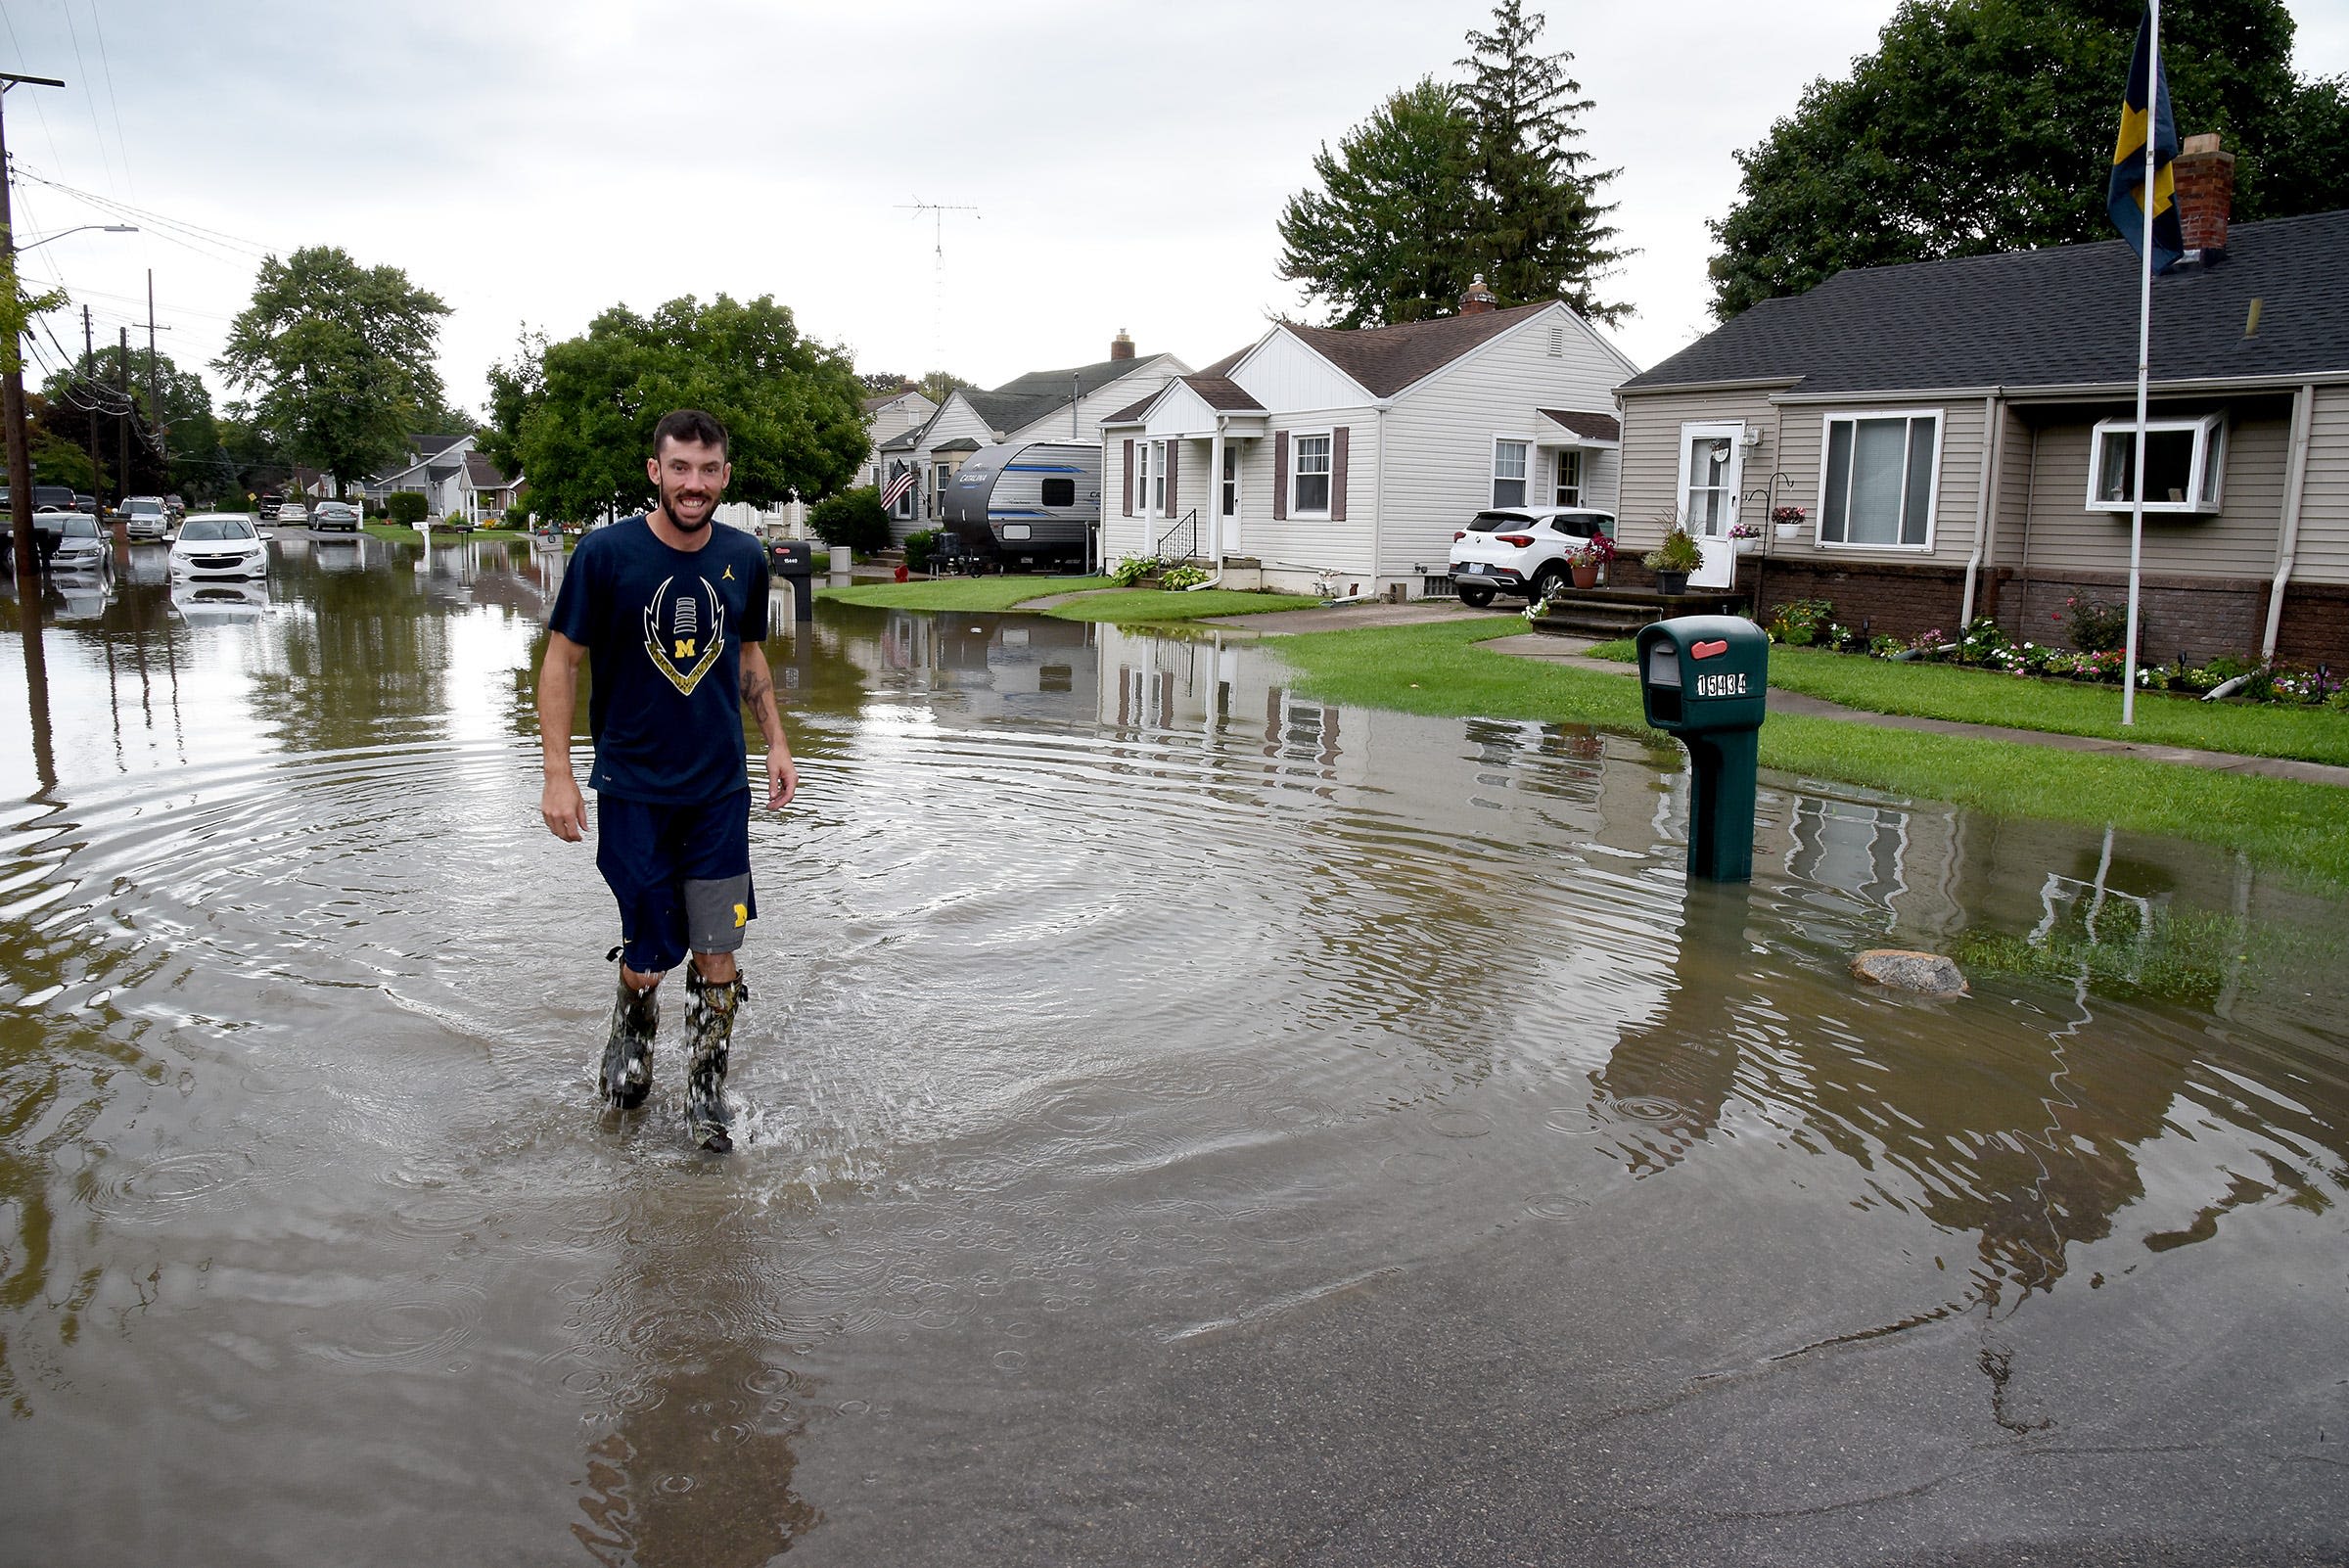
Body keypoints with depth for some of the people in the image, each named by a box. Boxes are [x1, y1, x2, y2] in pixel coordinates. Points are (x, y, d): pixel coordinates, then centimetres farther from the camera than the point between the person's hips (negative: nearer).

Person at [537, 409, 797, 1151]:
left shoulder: (744, 558, 2)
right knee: (648, 956, 3)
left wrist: (776, 742, 10)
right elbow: (561, 661, -3)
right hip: (632, 789, -2)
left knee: (718, 956, 1)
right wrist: (558, 775, -8)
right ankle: (630, 1038, 37)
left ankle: (706, 1094, 20)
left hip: (721, 788, 3)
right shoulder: (605, 553, -8)